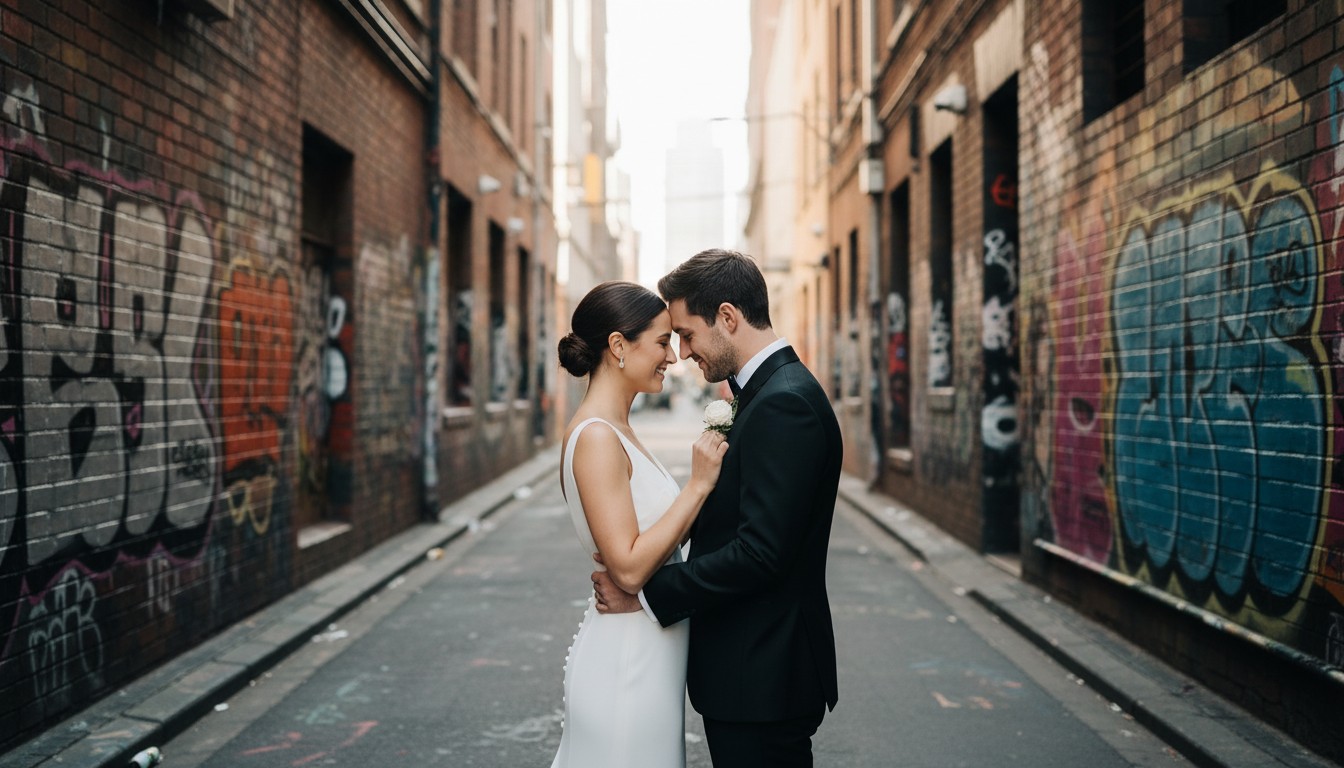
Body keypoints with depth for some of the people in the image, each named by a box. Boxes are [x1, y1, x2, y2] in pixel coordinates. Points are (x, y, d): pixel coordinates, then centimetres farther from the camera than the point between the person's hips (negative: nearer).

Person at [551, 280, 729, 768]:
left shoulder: (616, 431, 10)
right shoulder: (596, 437, -19)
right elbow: (629, 567, -24)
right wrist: (699, 485, -20)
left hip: (647, 656, 9)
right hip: (627, 663, -9)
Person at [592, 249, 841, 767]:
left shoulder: (784, 403, -20)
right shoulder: (774, 392, 12)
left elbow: (760, 552, -26)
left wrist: (645, 593, -19)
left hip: (762, 679, -10)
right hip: (755, 671, 10)